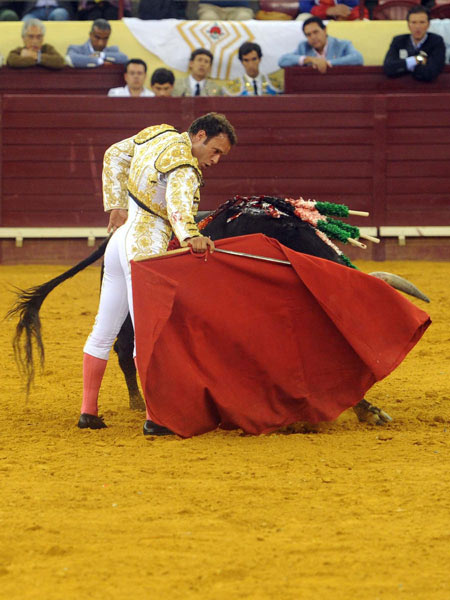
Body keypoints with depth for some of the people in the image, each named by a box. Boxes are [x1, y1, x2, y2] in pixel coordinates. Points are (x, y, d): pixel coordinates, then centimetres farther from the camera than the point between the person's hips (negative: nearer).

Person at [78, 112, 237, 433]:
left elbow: (114, 155, 21)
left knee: (104, 331, 13)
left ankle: (88, 411, 19)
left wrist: (117, 206, 19)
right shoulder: (185, 167, -17)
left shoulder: (158, 134, 9)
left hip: (121, 236, 9)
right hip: (145, 249, -9)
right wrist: (190, 236, -55)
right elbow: (178, 201, -37)